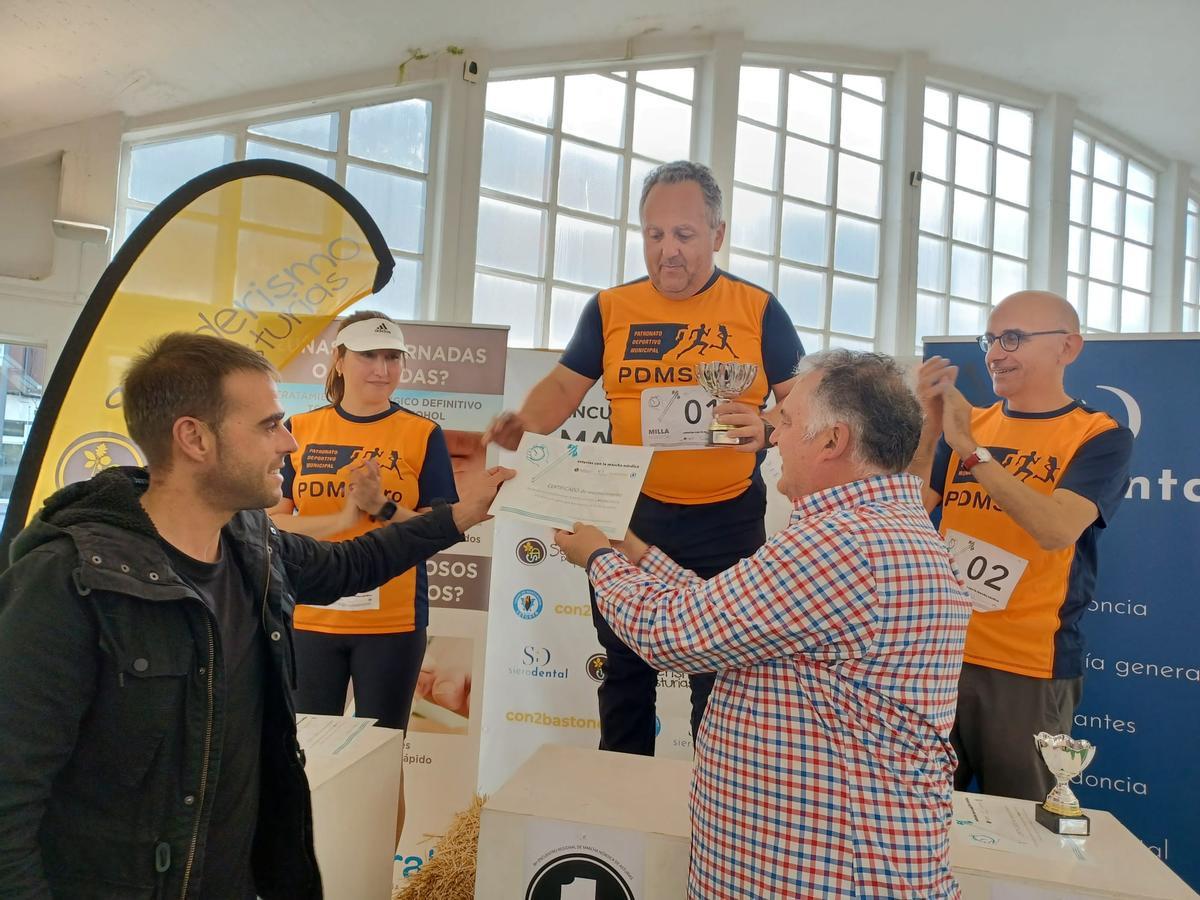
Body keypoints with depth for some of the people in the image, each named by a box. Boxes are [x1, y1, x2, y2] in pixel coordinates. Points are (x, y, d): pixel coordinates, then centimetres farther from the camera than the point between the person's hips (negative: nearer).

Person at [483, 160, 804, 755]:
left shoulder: (758, 310, -2)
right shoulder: (610, 309, 3)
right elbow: (565, 384, 5)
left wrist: (767, 427, -23)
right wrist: (527, 423, -16)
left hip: (728, 523, -2)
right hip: (632, 516, 2)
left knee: (721, 677, 10)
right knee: (625, 671, 16)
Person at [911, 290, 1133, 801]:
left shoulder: (1101, 437, -5)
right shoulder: (965, 423, 7)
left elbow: (1057, 530, -22)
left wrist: (969, 449, -25)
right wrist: (928, 428, -15)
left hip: (1030, 669, -3)